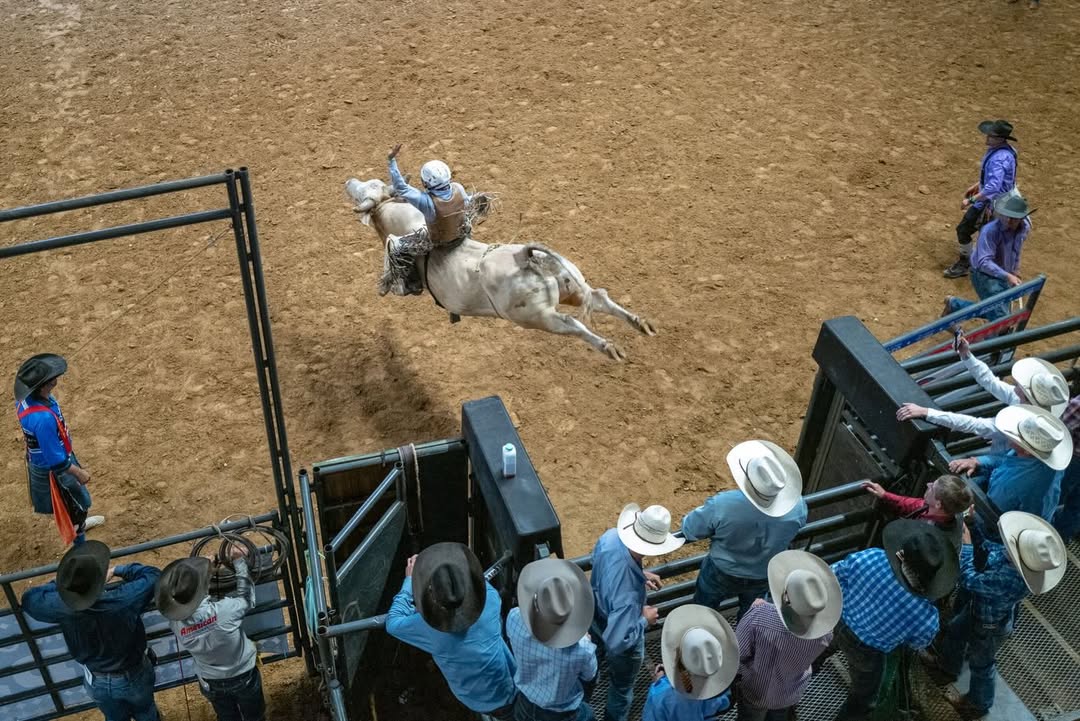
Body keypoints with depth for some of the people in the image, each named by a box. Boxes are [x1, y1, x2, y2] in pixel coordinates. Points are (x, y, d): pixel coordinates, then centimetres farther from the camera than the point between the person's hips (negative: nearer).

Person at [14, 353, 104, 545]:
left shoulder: (27, 397, -16)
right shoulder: (43, 418, -43)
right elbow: (56, 460, -32)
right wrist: (79, 473, -16)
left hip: (38, 460, 8)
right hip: (52, 469, -8)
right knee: (76, 504, 16)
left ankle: (79, 524, 61)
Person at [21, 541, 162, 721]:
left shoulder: (64, 607, -31)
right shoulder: (124, 600, -38)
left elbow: (30, 598, -10)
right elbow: (153, 575, -20)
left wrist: (63, 583, -5)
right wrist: (117, 570, -10)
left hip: (98, 681, 2)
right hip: (134, 676, -2)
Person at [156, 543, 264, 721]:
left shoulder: (176, 623, -28)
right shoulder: (224, 610, -39)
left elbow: (185, 602, -2)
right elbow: (247, 597, -15)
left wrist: (205, 571, 2)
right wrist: (239, 560, -6)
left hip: (211, 683, 3)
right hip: (244, 676, -3)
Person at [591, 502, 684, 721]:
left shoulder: (611, 536, -28)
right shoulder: (628, 596, -49)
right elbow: (617, 643, -41)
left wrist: (640, 574, -5)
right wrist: (645, 620, -26)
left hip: (597, 617, 7)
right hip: (620, 639, -7)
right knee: (622, 687, 26)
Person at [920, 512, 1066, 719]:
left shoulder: (1011, 580, -49)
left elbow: (969, 578, -41)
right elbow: (991, 551, -9)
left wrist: (963, 543, -32)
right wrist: (974, 534, -24)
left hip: (989, 626, -7)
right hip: (979, 607, 7)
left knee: (981, 664, 23)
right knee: (955, 631, 33)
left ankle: (978, 704, 53)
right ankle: (948, 666, 64)